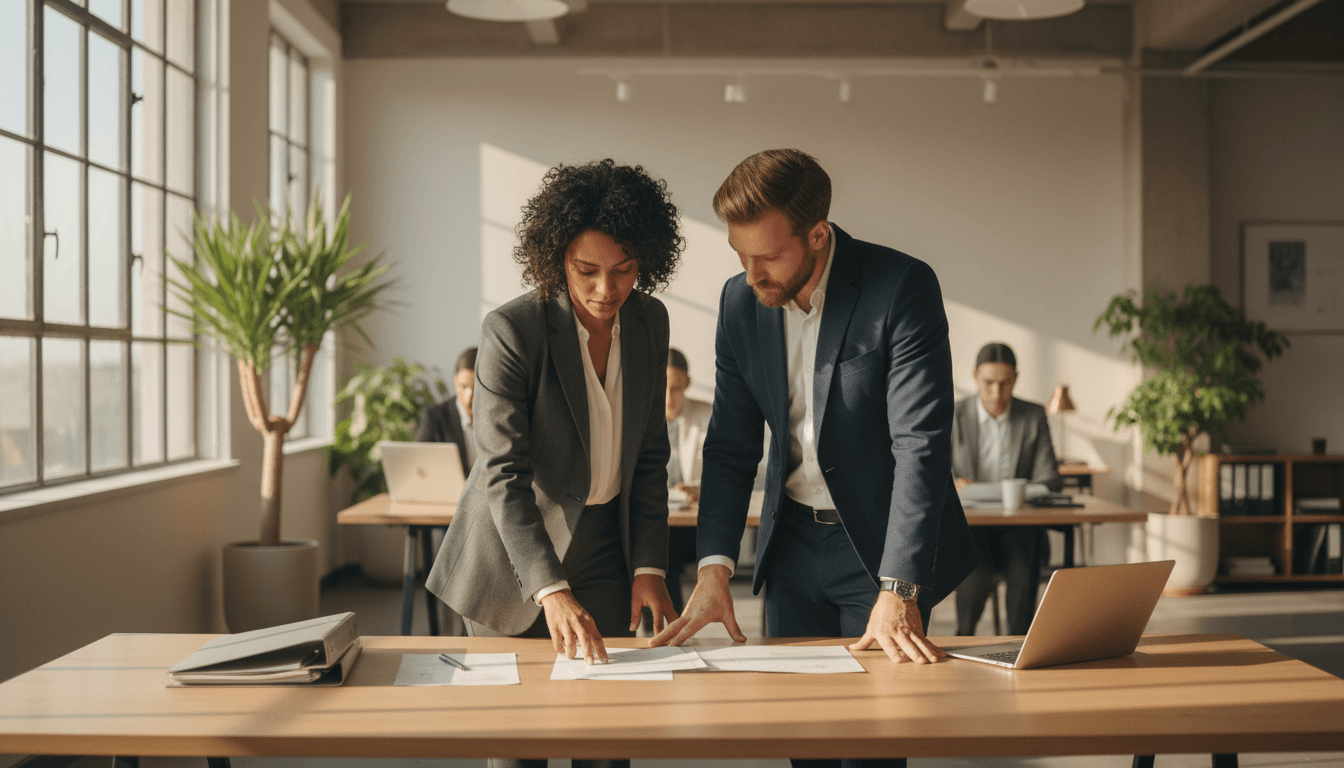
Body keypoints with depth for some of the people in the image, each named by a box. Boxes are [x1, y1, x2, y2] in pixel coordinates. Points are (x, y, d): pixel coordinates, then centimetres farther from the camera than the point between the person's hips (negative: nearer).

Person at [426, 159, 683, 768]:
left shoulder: (649, 322, -2)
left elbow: (650, 457, 6)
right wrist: (552, 591, -33)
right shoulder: (511, 330, -19)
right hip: (514, 556, -4)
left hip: (604, 548, 4)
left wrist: (650, 565, -2)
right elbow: (503, 475, -23)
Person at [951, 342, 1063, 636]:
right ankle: (965, 636, -12)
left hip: (1018, 523, 1)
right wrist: (952, 485, -27)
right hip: (967, 521, -1)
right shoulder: (953, 416, 1)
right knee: (975, 569, -33)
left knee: (1023, 566, -31)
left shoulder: (1034, 416, 6)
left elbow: (1051, 478, 3)